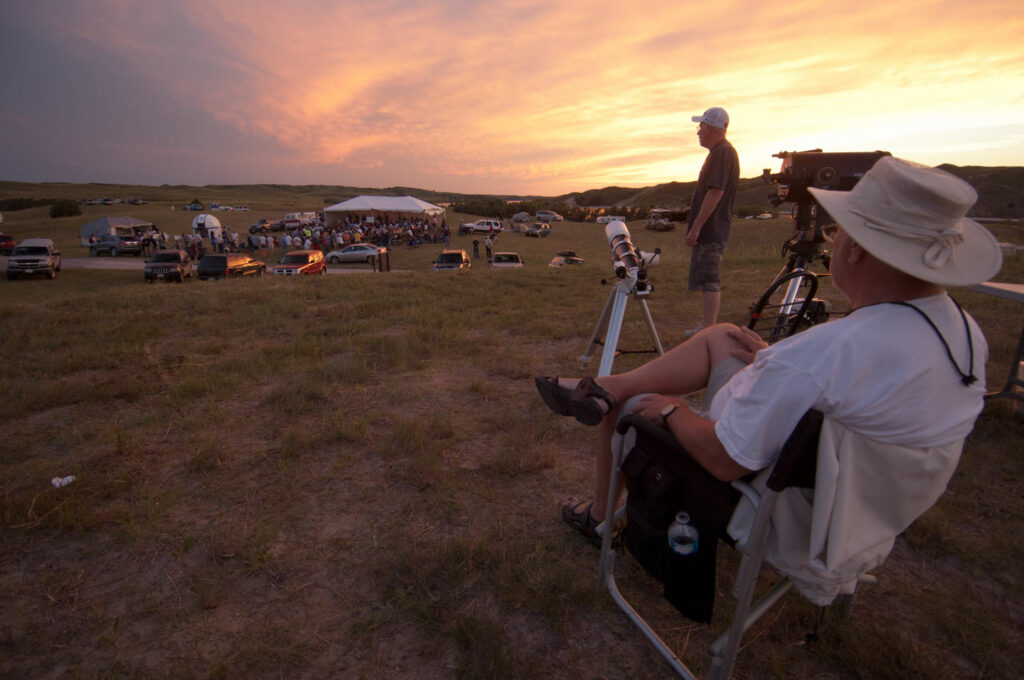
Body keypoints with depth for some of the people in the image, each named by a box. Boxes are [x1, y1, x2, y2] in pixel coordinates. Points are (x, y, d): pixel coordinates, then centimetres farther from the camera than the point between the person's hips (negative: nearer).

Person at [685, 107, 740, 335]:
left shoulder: (723, 153, -14)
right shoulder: (719, 152, 20)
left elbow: (715, 192, -22)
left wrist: (696, 227, -23)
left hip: (711, 230, -11)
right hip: (709, 230, 11)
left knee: (709, 281, -9)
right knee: (705, 279, 16)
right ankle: (706, 326, 25)